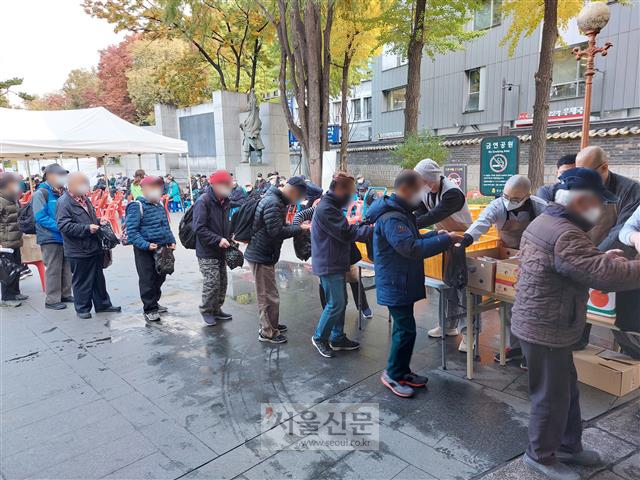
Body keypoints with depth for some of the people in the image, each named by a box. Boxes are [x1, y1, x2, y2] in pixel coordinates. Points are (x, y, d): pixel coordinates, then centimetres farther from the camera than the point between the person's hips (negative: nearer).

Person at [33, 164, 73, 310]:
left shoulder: (61, 192, 14)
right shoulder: (41, 193, -9)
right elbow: (40, 217, -17)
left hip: (65, 236, 7)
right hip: (50, 238, -7)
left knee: (66, 268, 13)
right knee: (53, 269, -2)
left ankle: (65, 295, 24)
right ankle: (52, 299, 8)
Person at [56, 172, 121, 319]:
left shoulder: (84, 199, 13)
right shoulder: (64, 202, -14)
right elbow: (64, 225, -22)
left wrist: (99, 222, 7)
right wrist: (87, 228, -25)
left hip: (94, 247, 8)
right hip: (79, 251, -8)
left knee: (99, 278, 16)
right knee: (82, 281, 5)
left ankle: (103, 304, 28)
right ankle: (82, 308, 19)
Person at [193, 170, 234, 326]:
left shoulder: (225, 201, 10)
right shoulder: (203, 201, -16)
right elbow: (199, 228, -21)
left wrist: (229, 237, 5)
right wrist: (218, 240, -24)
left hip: (221, 251, 8)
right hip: (207, 252, -8)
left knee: (222, 282, 13)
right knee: (212, 282, -5)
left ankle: (216, 309, 29)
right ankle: (206, 310, 16)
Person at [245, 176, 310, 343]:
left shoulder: (276, 200, 11)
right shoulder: (273, 203, -22)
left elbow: (279, 225, 18)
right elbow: (276, 232, -27)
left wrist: (298, 226, 4)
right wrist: (299, 228, -17)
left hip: (264, 254, 11)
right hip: (261, 256, -11)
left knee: (267, 293, 22)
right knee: (269, 296, 0)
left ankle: (270, 324, 37)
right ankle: (267, 332, 13)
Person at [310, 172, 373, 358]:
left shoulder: (331, 206, 14)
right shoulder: (326, 208, -20)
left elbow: (344, 230, 13)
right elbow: (346, 233, -23)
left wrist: (362, 225, 0)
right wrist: (372, 228, -19)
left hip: (335, 264, 10)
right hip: (328, 265, -10)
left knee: (341, 302, 15)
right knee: (335, 304, -3)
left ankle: (338, 337, 26)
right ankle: (320, 337, 14)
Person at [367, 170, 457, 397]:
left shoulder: (401, 212, 11)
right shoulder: (391, 218, -24)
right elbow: (412, 249, -31)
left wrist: (435, 234, 4)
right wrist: (446, 240, -24)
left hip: (404, 283, 10)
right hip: (395, 285, -10)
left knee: (404, 328, 17)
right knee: (405, 330, -2)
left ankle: (403, 371, 31)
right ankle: (393, 374, 15)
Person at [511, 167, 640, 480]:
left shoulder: (544, 222, 9)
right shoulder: (565, 235, -27)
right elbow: (607, 276, -31)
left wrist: (601, 257, 9)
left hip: (542, 325, 10)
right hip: (545, 330, -10)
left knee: (566, 389, 23)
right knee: (552, 397, 7)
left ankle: (568, 446, 41)